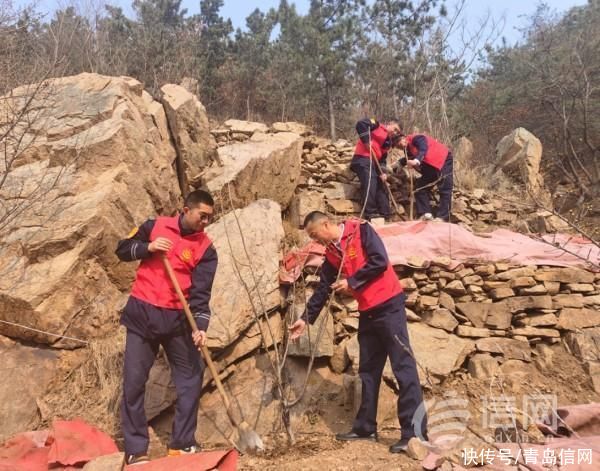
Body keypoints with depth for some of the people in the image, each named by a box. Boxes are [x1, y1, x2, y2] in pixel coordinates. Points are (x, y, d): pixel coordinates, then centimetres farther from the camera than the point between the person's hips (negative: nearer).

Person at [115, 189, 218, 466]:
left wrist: (200, 325, -24)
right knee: (134, 381, 1)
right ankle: (136, 449, 12)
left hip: (176, 319, 1)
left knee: (191, 377, 2)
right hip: (141, 314, 0)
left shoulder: (206, 249, -2)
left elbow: (201, 292, -10)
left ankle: (183, 444, 17)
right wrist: (148, 247, -12)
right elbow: (123, 249, 8)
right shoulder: (155, 226, 2)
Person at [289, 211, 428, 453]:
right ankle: (365, 427, 22)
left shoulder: (361, 230, -8)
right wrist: (306, 318, 14)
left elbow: (379, 261, -19)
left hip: (389, 305, -8)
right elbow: (323, 289, 16)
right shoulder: (332, 254, 12)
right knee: (368, 370, 13)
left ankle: (414, 431, -6)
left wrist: (351, 282, -12)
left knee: (403, 366, -8)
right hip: (367, 312, 8)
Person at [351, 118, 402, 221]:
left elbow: (383, 159, 16)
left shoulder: (388, 142, 23)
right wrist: (366, 141, -16)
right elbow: (361, 124, -14)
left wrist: (382, 172, -1)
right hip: (363, 159, -9)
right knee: (370, 184, -18)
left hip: (374, 162, 9)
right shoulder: (377, 126, 2)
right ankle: (370, 213, -17)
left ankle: (385, 214, 13)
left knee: (381, 186, 8)